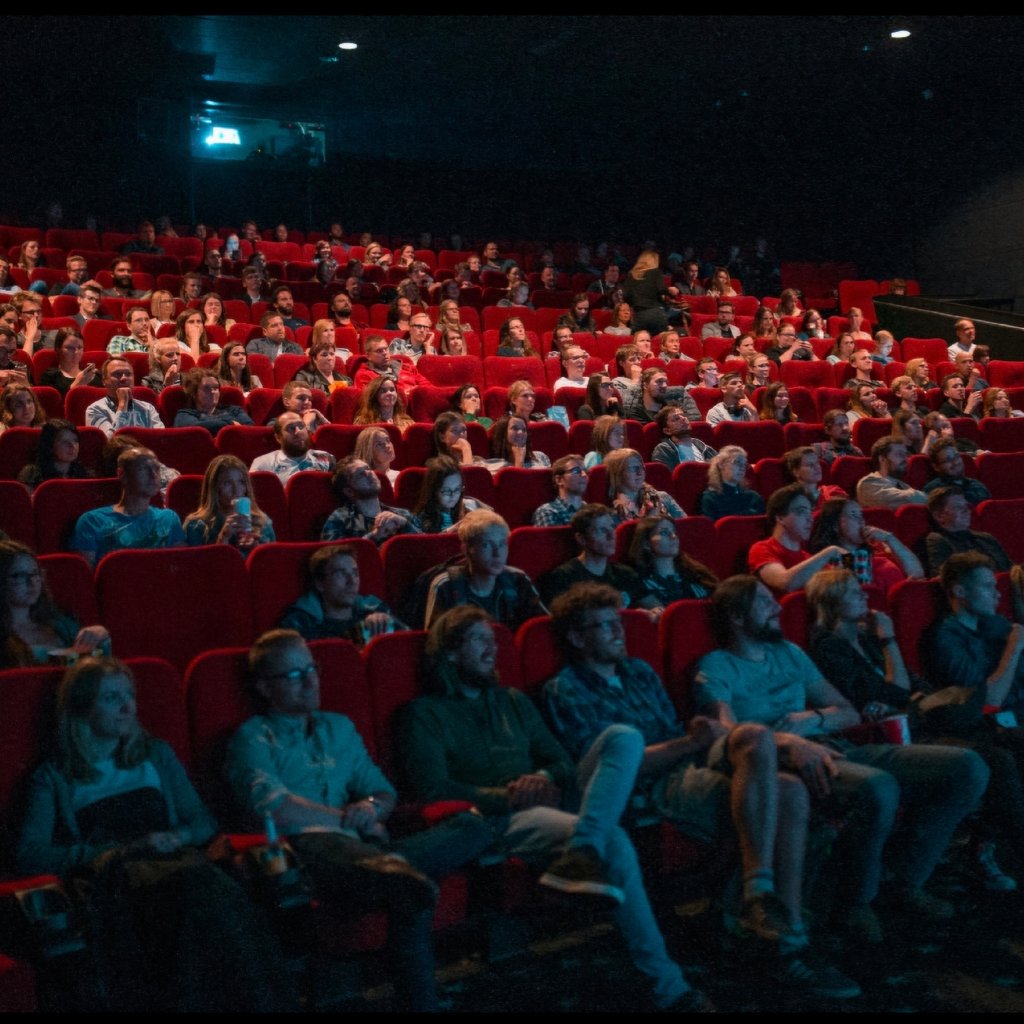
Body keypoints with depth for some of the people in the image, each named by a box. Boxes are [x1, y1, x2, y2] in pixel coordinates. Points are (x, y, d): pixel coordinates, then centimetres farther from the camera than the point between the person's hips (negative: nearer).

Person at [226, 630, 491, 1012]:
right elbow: (275, 809, -6)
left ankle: (389, 865, -31)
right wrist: (353, 821, 1)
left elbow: (384, 792, 27)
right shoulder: (253, 737, 11)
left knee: (474, 827, -17)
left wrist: (372, 807, 2)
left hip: (359, 845, 7)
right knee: (413, 889, -38)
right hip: (308, 846, -7)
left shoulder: (339, 727, 31)